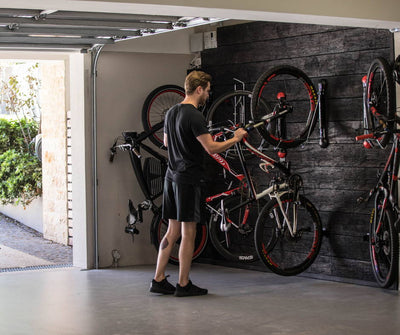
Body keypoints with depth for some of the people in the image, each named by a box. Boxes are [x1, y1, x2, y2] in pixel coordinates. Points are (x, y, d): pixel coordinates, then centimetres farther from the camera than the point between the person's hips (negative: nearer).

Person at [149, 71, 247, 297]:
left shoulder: (171, 113, 12)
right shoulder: (195, 116, -17)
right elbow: (212, 148, -20)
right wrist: (235, 139, -5)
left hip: (172, 177, 9)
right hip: (189, 179, -9)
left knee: (173, 231, 12)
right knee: (188, 233, -2)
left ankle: (159, 280, 12)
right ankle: (184, 284, 3)